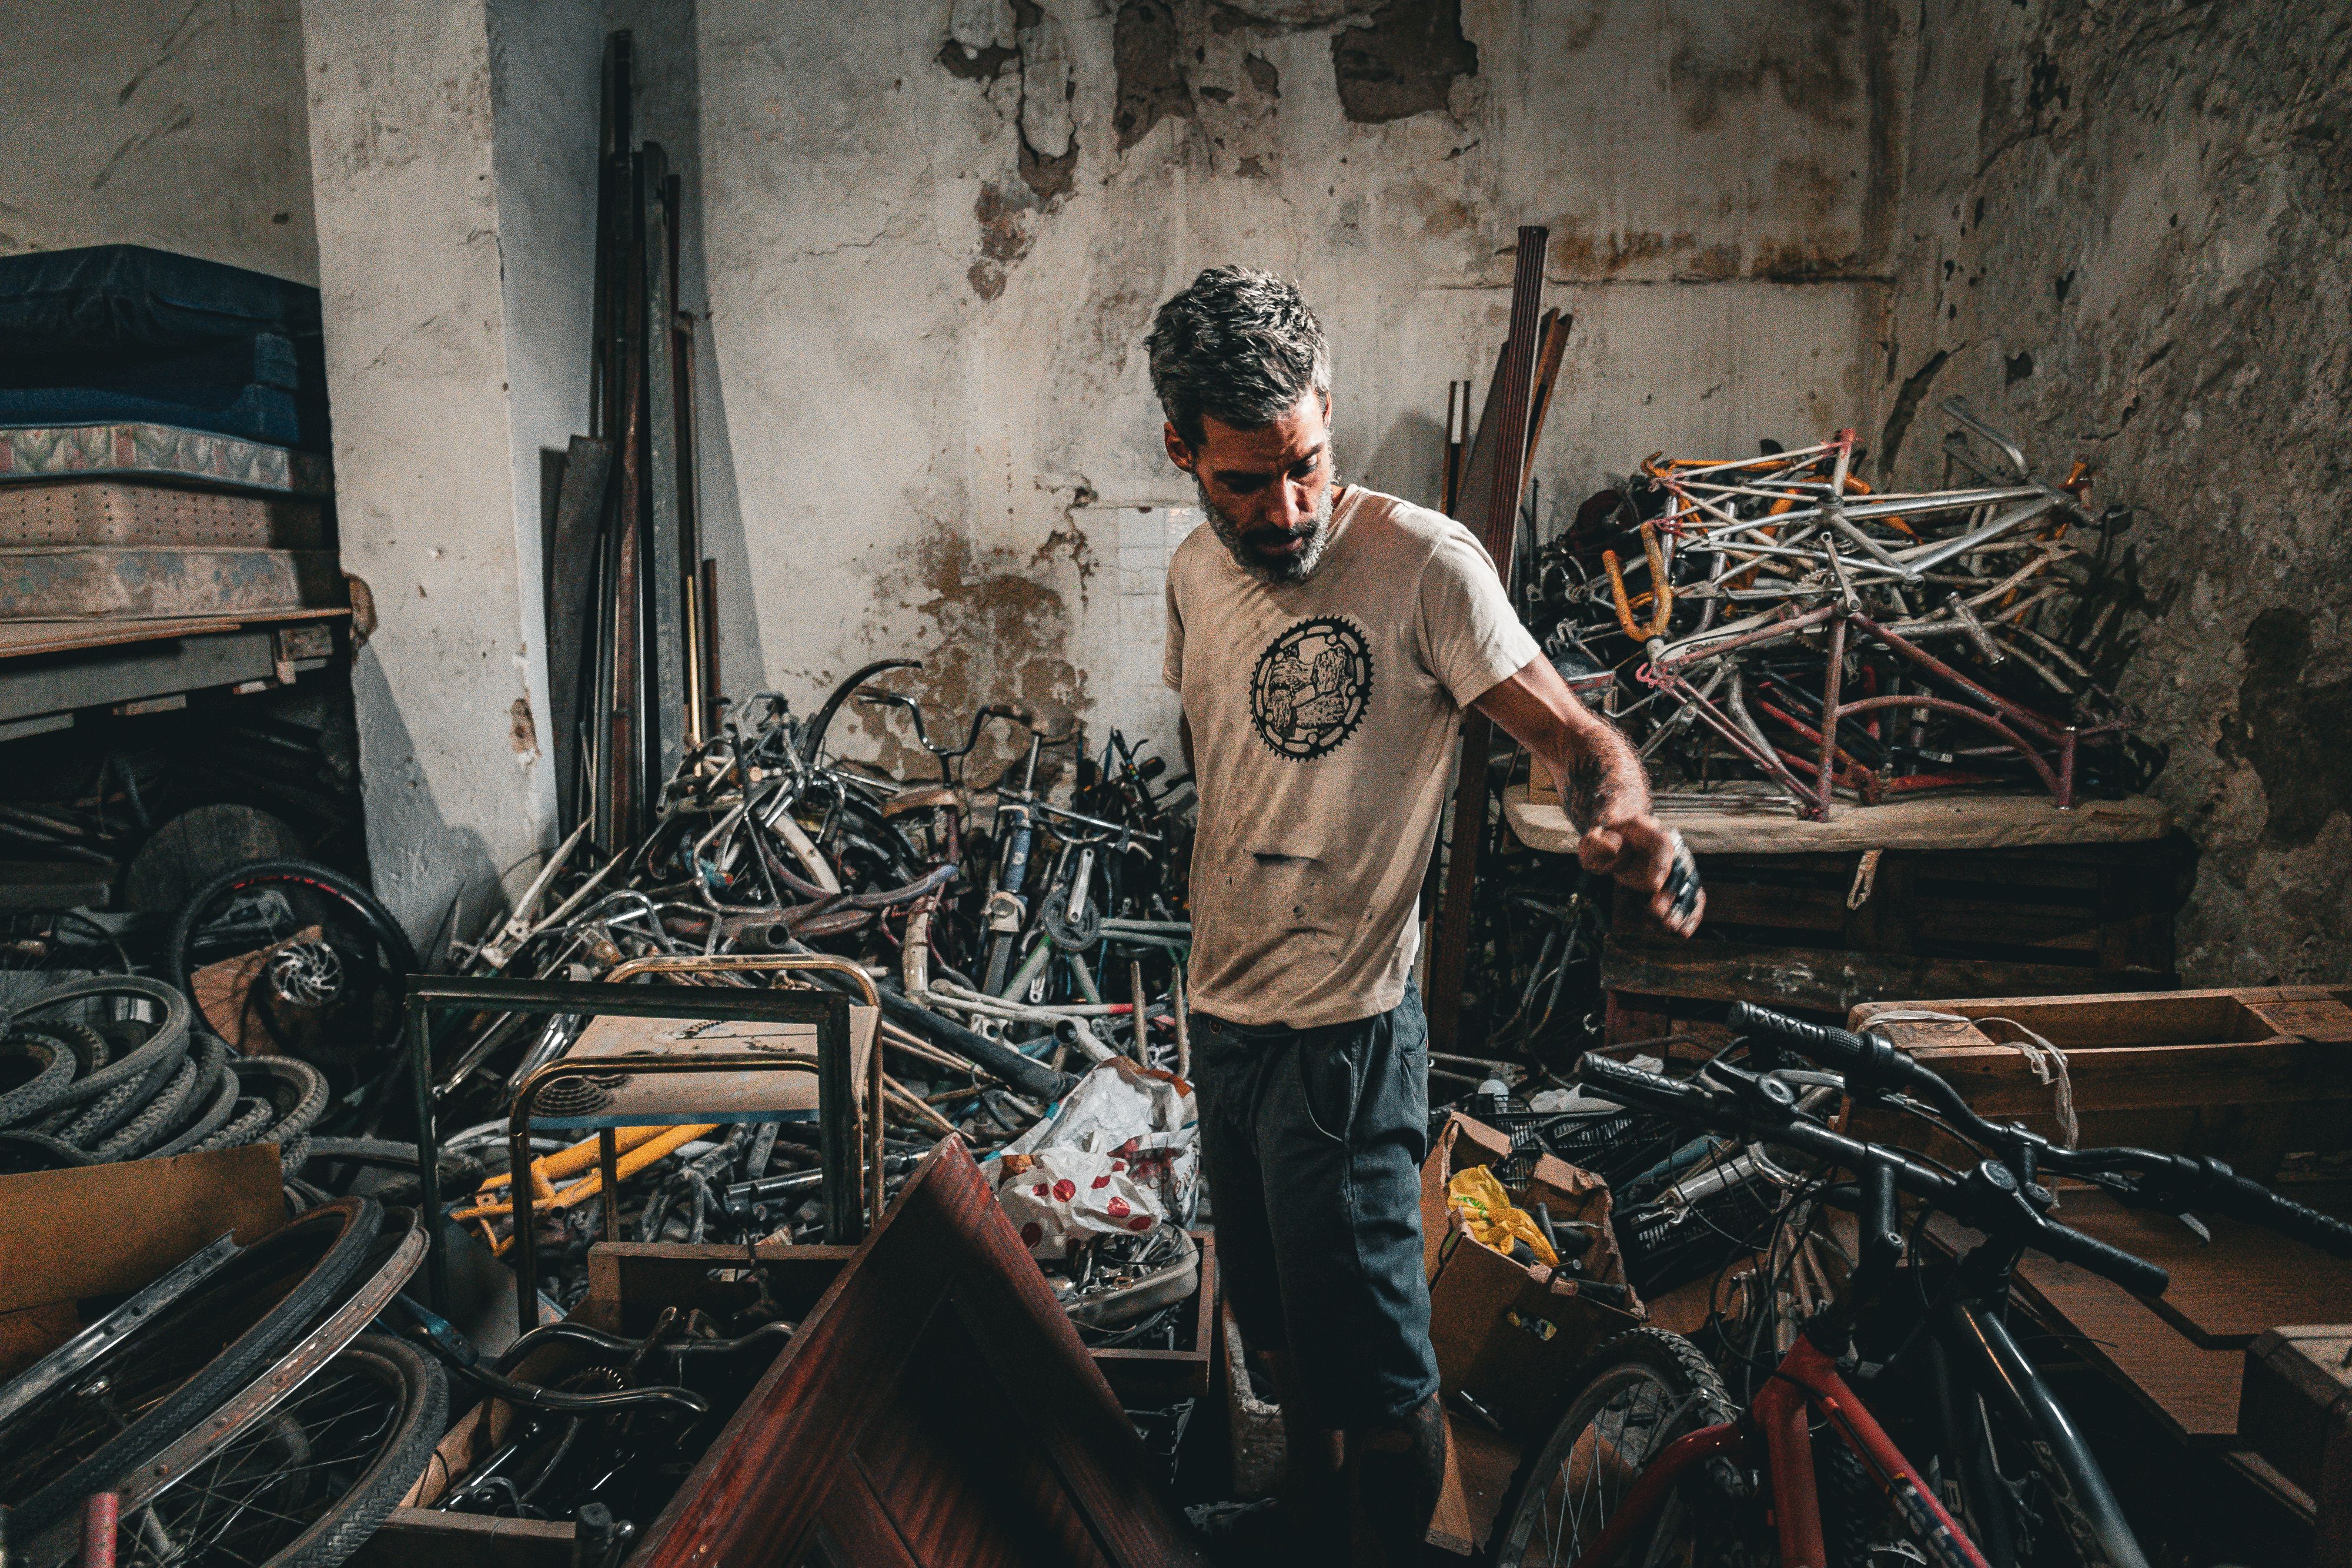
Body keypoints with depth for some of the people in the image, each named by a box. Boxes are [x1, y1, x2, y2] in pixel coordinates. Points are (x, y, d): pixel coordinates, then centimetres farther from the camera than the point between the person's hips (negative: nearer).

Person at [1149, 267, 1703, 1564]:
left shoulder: (1423, 564, -17)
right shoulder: (1196, 574, 4)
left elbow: (1571, 734, -23)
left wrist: (1621, 817, -44)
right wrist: (1225, 915, 12)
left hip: (1344, 1031, -7)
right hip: (1221, 1009, 7)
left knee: (1373, 1365, 5)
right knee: (1273, 1314, 25)